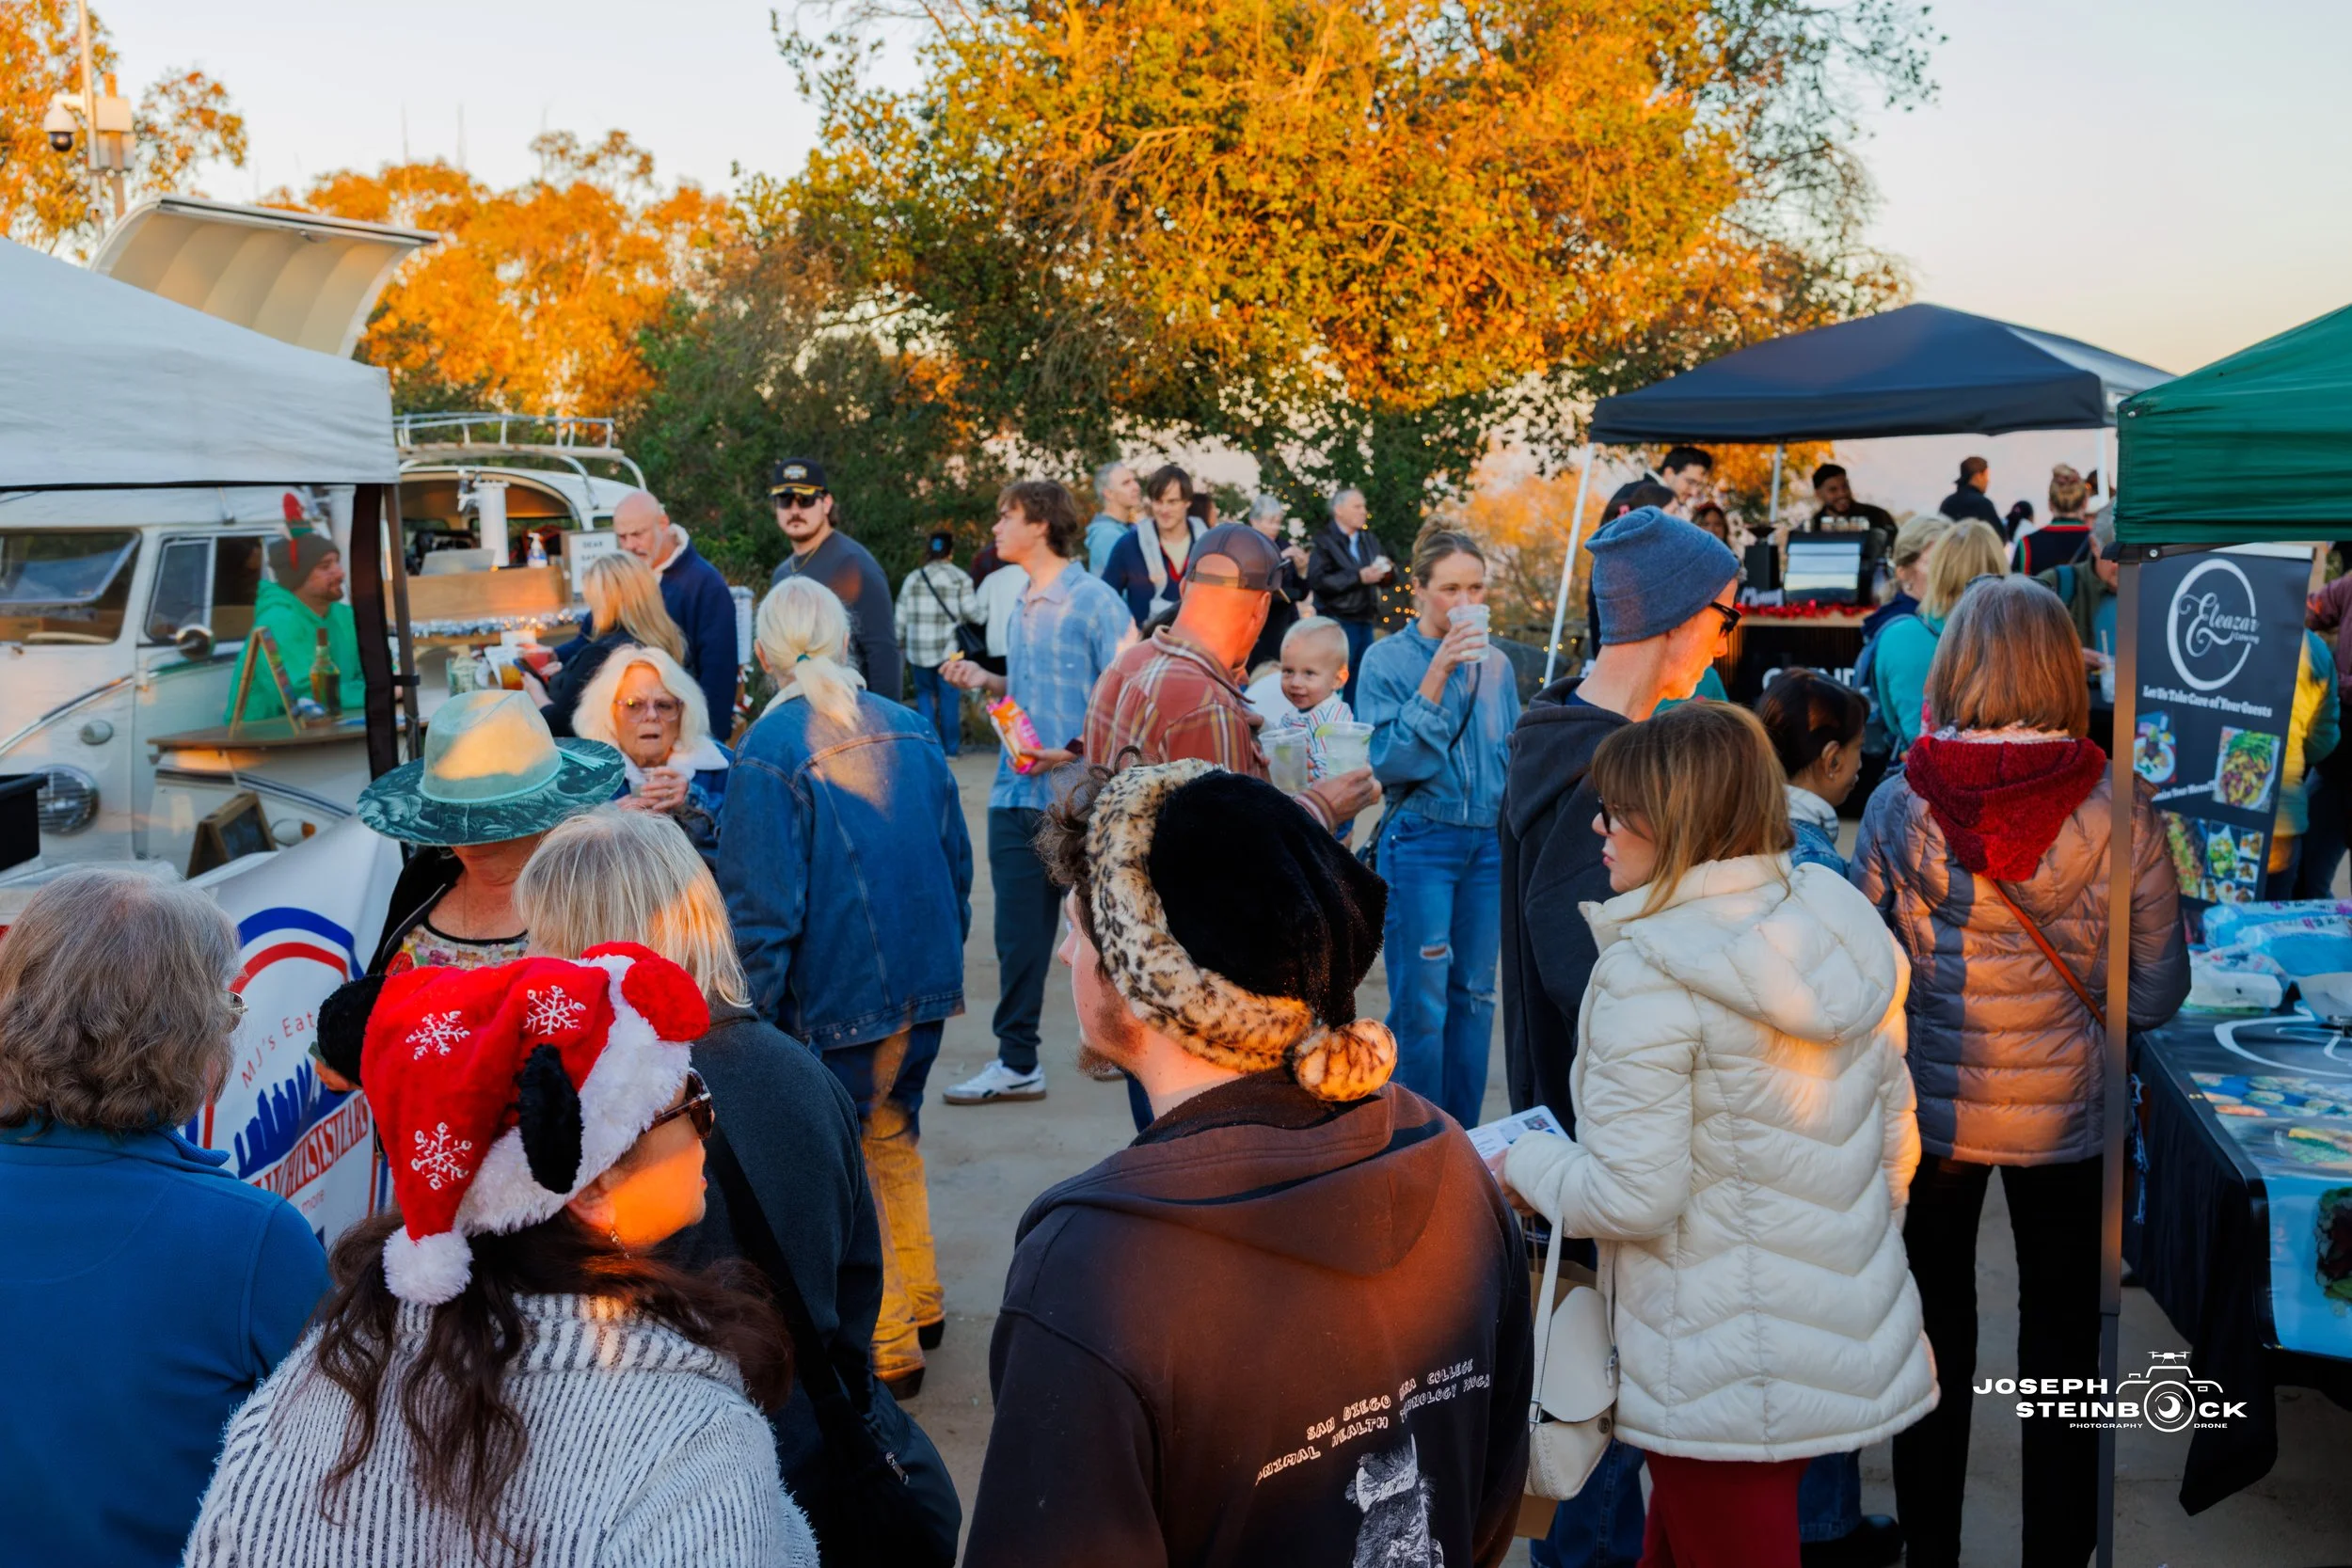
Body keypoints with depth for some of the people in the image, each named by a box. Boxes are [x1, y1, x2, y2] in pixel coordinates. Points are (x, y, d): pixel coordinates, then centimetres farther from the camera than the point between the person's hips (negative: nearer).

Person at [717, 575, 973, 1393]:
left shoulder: (771, 752, -15)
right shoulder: (909, 730, 4)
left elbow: (762, 906, -16)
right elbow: (955, 860, 11)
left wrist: (753, 1018, -8)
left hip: (835, 1000, -6)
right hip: (924, 986, 7)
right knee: (892, 1139, 23)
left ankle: (887, 1347, 16)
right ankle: (917, 1302, 36)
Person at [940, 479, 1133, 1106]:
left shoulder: (1093, 601, -9)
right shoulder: (1022, 607, 16)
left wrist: (1076, 750, -21)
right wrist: (988, 681, 8)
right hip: (1017, 792, 7)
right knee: (1018, 931, 6)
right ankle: (1016, 1062, 12)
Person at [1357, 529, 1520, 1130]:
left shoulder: (1494, 663, 7)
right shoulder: (1388, 658, -5)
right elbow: (1386, 761, -15)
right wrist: (1437, 675, -19)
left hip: (1488, 843, 5)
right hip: (1420, 843, -4)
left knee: (1474, 995, 10)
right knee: (1420, 1002, -4)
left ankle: (1462, 1140, 22)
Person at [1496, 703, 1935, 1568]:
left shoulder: (1647, 975, -21)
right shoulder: (1843, 932, 2)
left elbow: (1632, 1198, -20)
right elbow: (1895, 1136, 10)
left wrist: (1526, 1163, -3)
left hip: (1721, 1377, -7)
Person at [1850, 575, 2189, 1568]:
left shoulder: (1897, 806, -12)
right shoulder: (2119, 811, -13)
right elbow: (2156, 996, -7)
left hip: (1929, 1111, 1)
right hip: (2068, 1115, 0)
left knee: (1936, 1336, 16)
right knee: (2063, 1338, 16)